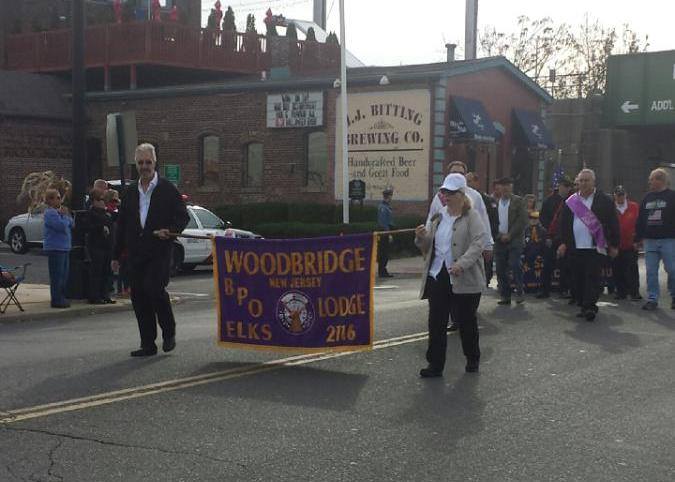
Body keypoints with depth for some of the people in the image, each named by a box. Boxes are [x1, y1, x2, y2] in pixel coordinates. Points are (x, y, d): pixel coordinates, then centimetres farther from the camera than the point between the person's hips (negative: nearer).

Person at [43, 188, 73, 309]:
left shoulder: (58, 211, 17)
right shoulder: (50, 213, -13)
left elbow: (71, 225, 15)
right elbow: (62, 226, -24)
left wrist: (66, 215, 0)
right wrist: (65, 215, -9)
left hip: (63, 248, 10)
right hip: (55, 248, -10)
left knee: (64, 275, 14)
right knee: (57, 275, -7)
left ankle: (61, 298, 22)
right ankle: (56, 300, -3)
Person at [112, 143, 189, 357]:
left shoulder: (167, 189, 2)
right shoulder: (130, 191, 14)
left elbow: (183, 217, 2)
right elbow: (122, 224, 17)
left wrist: (170, 231, -18)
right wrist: (116, 255, 15)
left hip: (159, 251, -5)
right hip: (136, 253, 5)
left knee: (155, 289, -18)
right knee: (138, 297, 3)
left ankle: (169, 332, 5)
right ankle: (147, 344, 12)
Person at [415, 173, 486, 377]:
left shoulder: (472, 217, -4)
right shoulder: (437, 218, 15)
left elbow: (478, 243, -16)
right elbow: (428, 247, 18)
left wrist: (462, 263, -28)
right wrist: (422, 238, -4)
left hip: (464, 279, -5)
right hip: (437, 277, 5)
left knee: (466, 321, 8)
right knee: (436, 322, 2)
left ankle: (472, 359, 27)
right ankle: (435, 364, 8)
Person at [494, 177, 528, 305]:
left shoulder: (518, 201, 2)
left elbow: (522, 221, -5)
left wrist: (509, 235, -10)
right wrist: (499, 235, -5)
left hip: (514, 240, -3)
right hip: (499, 240, 3)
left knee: (515, 266, -11)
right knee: (501, 269, 2)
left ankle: (519, 293, 1)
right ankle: (505, 295, 9)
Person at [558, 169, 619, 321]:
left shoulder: (604, 200, 1)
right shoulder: (571, 201, 10)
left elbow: (613, 223, 1)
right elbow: (564, 223, 11)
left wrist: (614, 245, -2)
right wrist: (564, 242, 2)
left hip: (596, 247, -4)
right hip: (575, 248, 4)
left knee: (592, 278, -9)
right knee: (579, 279, 6)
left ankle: (590, 307, -11)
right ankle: (582, 306, 15)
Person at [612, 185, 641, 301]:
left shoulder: (634, 207, 2)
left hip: (631, 244, -1)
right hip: (615, 245, 1)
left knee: (632, 269, 0)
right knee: (617, 270, 6)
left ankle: (634, 292, 6)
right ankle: (621, 291, 16)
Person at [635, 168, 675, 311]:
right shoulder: (647, 198, 13)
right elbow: (640, 219, 15)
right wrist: (639, 237, 12)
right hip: (649, 240, 5)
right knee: (651, 272, 4)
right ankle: (652, 299, 10)